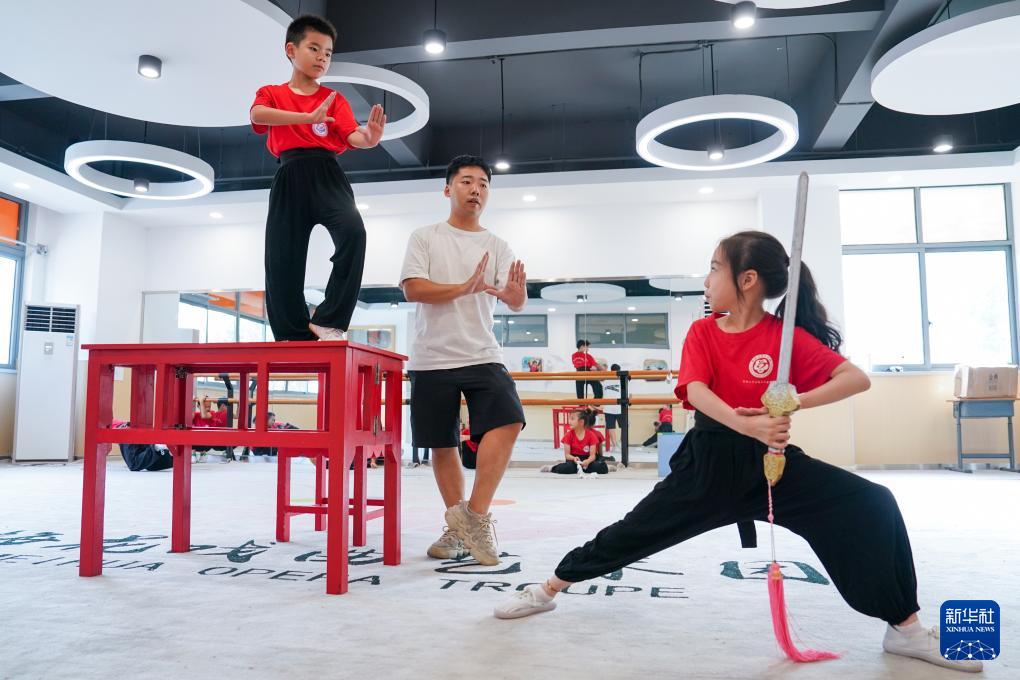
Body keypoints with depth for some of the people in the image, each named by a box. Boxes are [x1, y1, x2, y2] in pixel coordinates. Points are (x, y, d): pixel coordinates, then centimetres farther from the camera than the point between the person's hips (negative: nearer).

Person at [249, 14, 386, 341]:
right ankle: (295, 338, 8)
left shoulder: (334, 98, 16)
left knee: (353, 231, -29)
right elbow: (257, 115, -10)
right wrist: (309, 117, -24)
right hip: (289, 180, 1)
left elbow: (351, 135, -1)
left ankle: (327, 319, -21)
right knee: (282, 260, -4)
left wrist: (368, 138, -26)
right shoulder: (271, 93, 14)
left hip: (327, 175, -1)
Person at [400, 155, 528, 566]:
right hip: (432, 359, -1)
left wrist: (517, 296, -27)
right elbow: (412, 289, -9)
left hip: (482, 355, 1)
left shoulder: (497, 247, 9)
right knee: (442, 444, 6)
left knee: (508, 420, -22)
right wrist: (465, 288, -19)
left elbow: (515, 304, -2)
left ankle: (475, 516, -11)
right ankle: (458, 528, 23)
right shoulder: (425, 238, 5)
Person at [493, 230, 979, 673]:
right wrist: (745, 423, -38)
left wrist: (797, 402, -28)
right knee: (635, 530, 4)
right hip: (708, 461, 1)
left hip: (772, 459, 0)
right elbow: (696, 391, -19)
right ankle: (548, 589, 23)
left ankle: (905, 628, 3)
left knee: (872, 505, -15)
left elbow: (857, 378, -12)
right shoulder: (702, 331, -2)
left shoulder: (788, 336, -7)